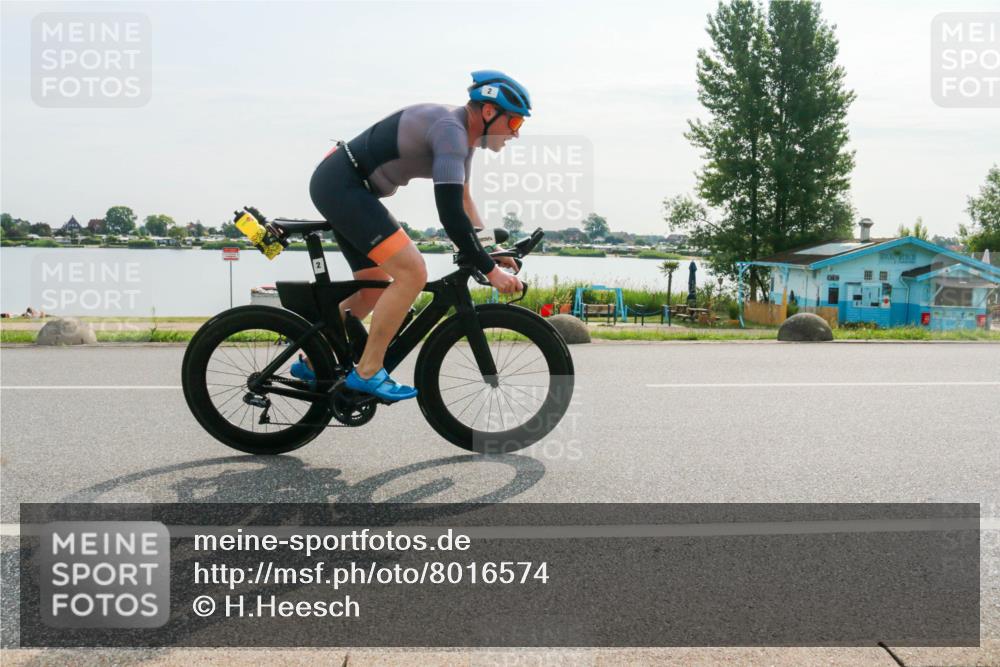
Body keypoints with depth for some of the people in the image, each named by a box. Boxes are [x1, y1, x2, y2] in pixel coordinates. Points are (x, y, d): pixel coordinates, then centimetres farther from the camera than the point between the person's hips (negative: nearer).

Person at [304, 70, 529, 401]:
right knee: (412, 274, -17)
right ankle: (367, 372, -6)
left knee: (375, 287, 17)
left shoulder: (463, 131, 10)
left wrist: (490, 253, 13)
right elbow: (450, 214, -27)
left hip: (336, 186, 11)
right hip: (341, 185, -11)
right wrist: (490, 271, -22)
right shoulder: (450, 130, -21)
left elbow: (462, 200, 20)